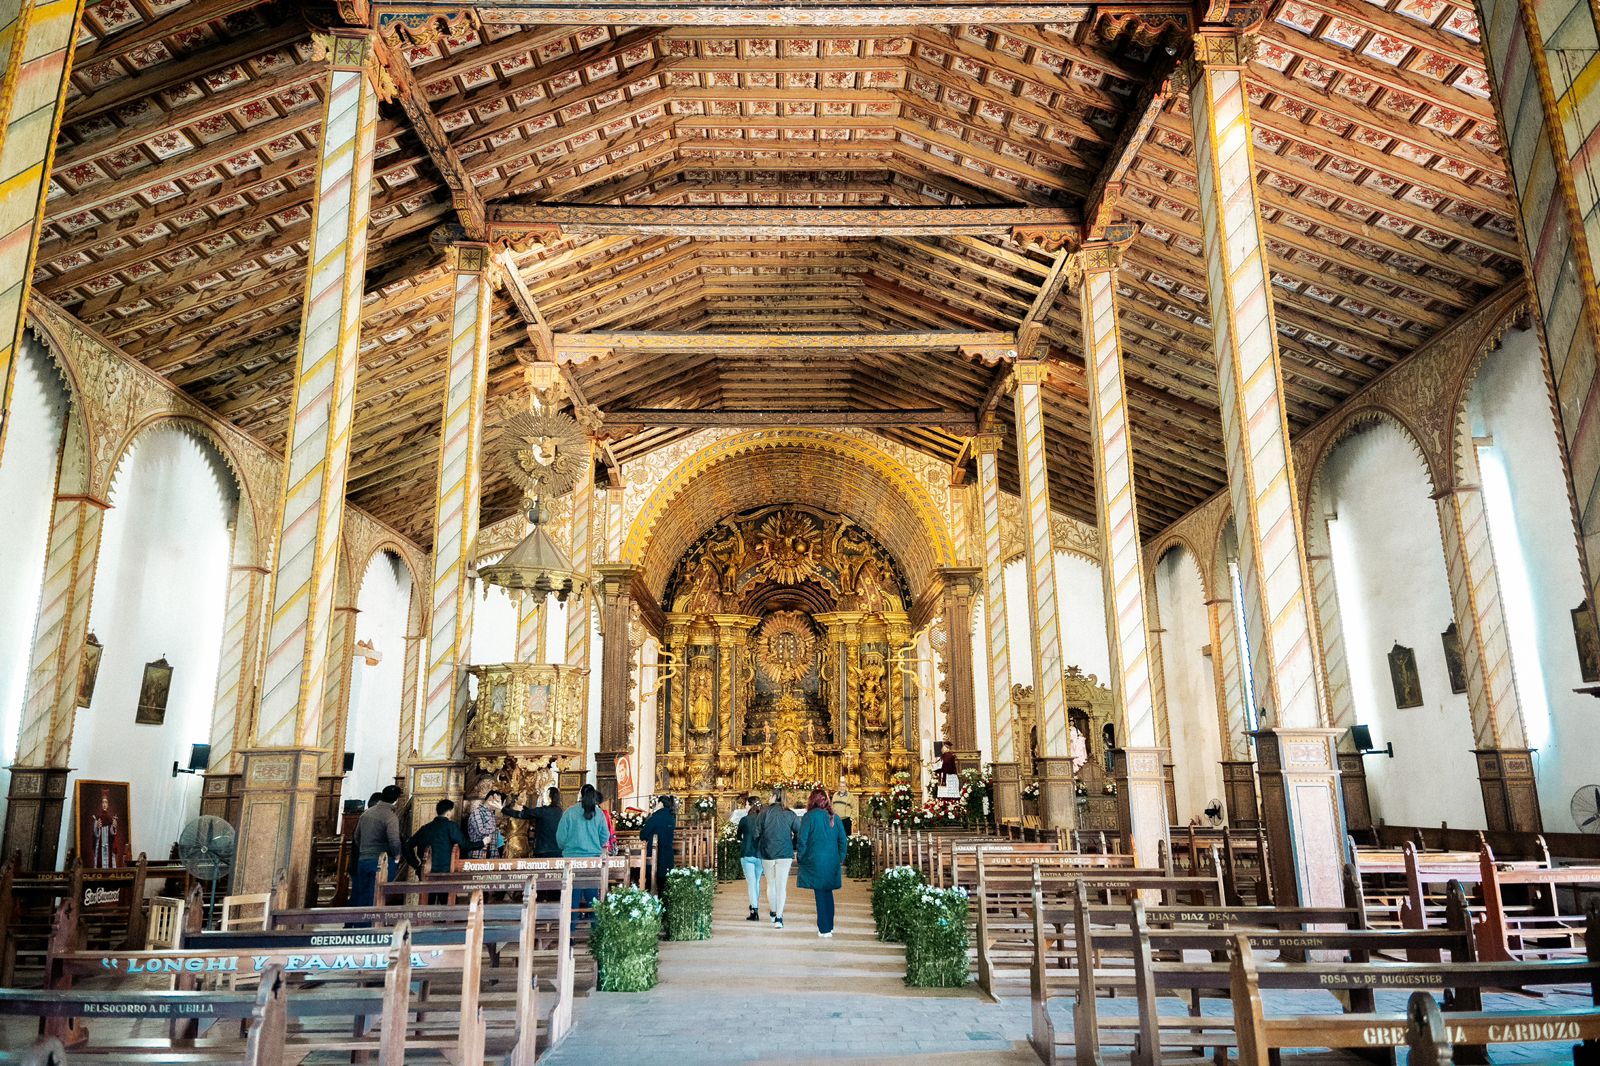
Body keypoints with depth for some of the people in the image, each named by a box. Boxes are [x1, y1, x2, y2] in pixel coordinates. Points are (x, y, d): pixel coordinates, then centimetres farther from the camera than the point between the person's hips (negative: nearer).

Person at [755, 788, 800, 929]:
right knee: (781, 886, 2)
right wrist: (793, 846, 14)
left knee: (771, 884, 16)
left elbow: (756, 832, -5)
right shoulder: (790, 814, -1)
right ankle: (778, 917, -5)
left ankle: (774, 913, 28)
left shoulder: (765, 812, -4)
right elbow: (799, 833, -2)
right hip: (785, 854, 0)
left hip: (767, 854, 0)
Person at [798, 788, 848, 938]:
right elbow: (843, 841, 6)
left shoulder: (809, 816, -8)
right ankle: (829, 926, 24)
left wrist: (801, 858, 2)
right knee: (828, 893, 18)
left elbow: (802, 840, -9)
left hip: (815, 861, -4)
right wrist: (840, 858, 15)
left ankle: (824, 930, 3)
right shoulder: (834, 817, 5)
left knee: (820, 894, 2)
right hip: (833, 861, 4)